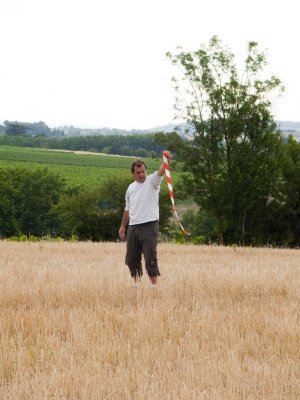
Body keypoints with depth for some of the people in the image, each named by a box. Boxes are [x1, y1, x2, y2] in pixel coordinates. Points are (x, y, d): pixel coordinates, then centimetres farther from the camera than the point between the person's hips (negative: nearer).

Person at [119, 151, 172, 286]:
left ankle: (154, 285, -4)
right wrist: (122, 226, 22)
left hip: (149, 226, -6)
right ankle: (136, 283, 22)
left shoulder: (152, 181, -2)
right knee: (132, 258, 10)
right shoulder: (131, 188, 15)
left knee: (150, 258, -8)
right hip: (133, 227, 6)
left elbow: (160, 172, -24)